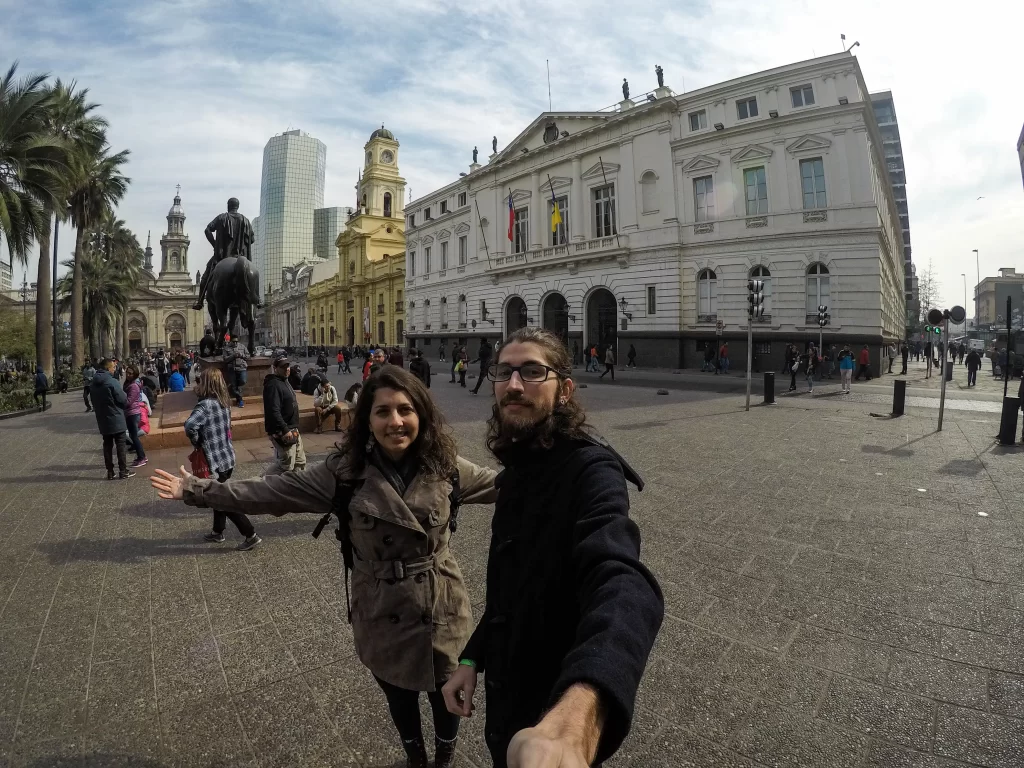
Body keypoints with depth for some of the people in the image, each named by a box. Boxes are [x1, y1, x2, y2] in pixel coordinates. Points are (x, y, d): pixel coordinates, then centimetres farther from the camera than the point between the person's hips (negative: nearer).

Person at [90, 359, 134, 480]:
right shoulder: (112, 382, -17)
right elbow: (123, 400, -15)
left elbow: (94, 402, 13)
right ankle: (123, 471, 5)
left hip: (102, 420, 7)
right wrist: (126, 404, 6)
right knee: (120, 445, 1)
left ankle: (110, 472, 15)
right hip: (116, 419, -7)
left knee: (107, 445, 11)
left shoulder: (93, 384, 7)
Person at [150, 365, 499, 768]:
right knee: (399, 696, 25)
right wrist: (197, 490, -11)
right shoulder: (345, 471, -15)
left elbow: (501, 483, -1)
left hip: (442, 610, 0)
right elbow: (272, 492, -10)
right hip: (382, 614, 0)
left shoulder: (445, 466, -13)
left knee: (446, 695, 21)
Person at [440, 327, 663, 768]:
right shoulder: (518, 468, 1)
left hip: (553, 703, -7)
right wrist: (472, 656, 4)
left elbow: (622, 584, -47)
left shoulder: (590, 471, -27)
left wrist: (576, 717, -64)